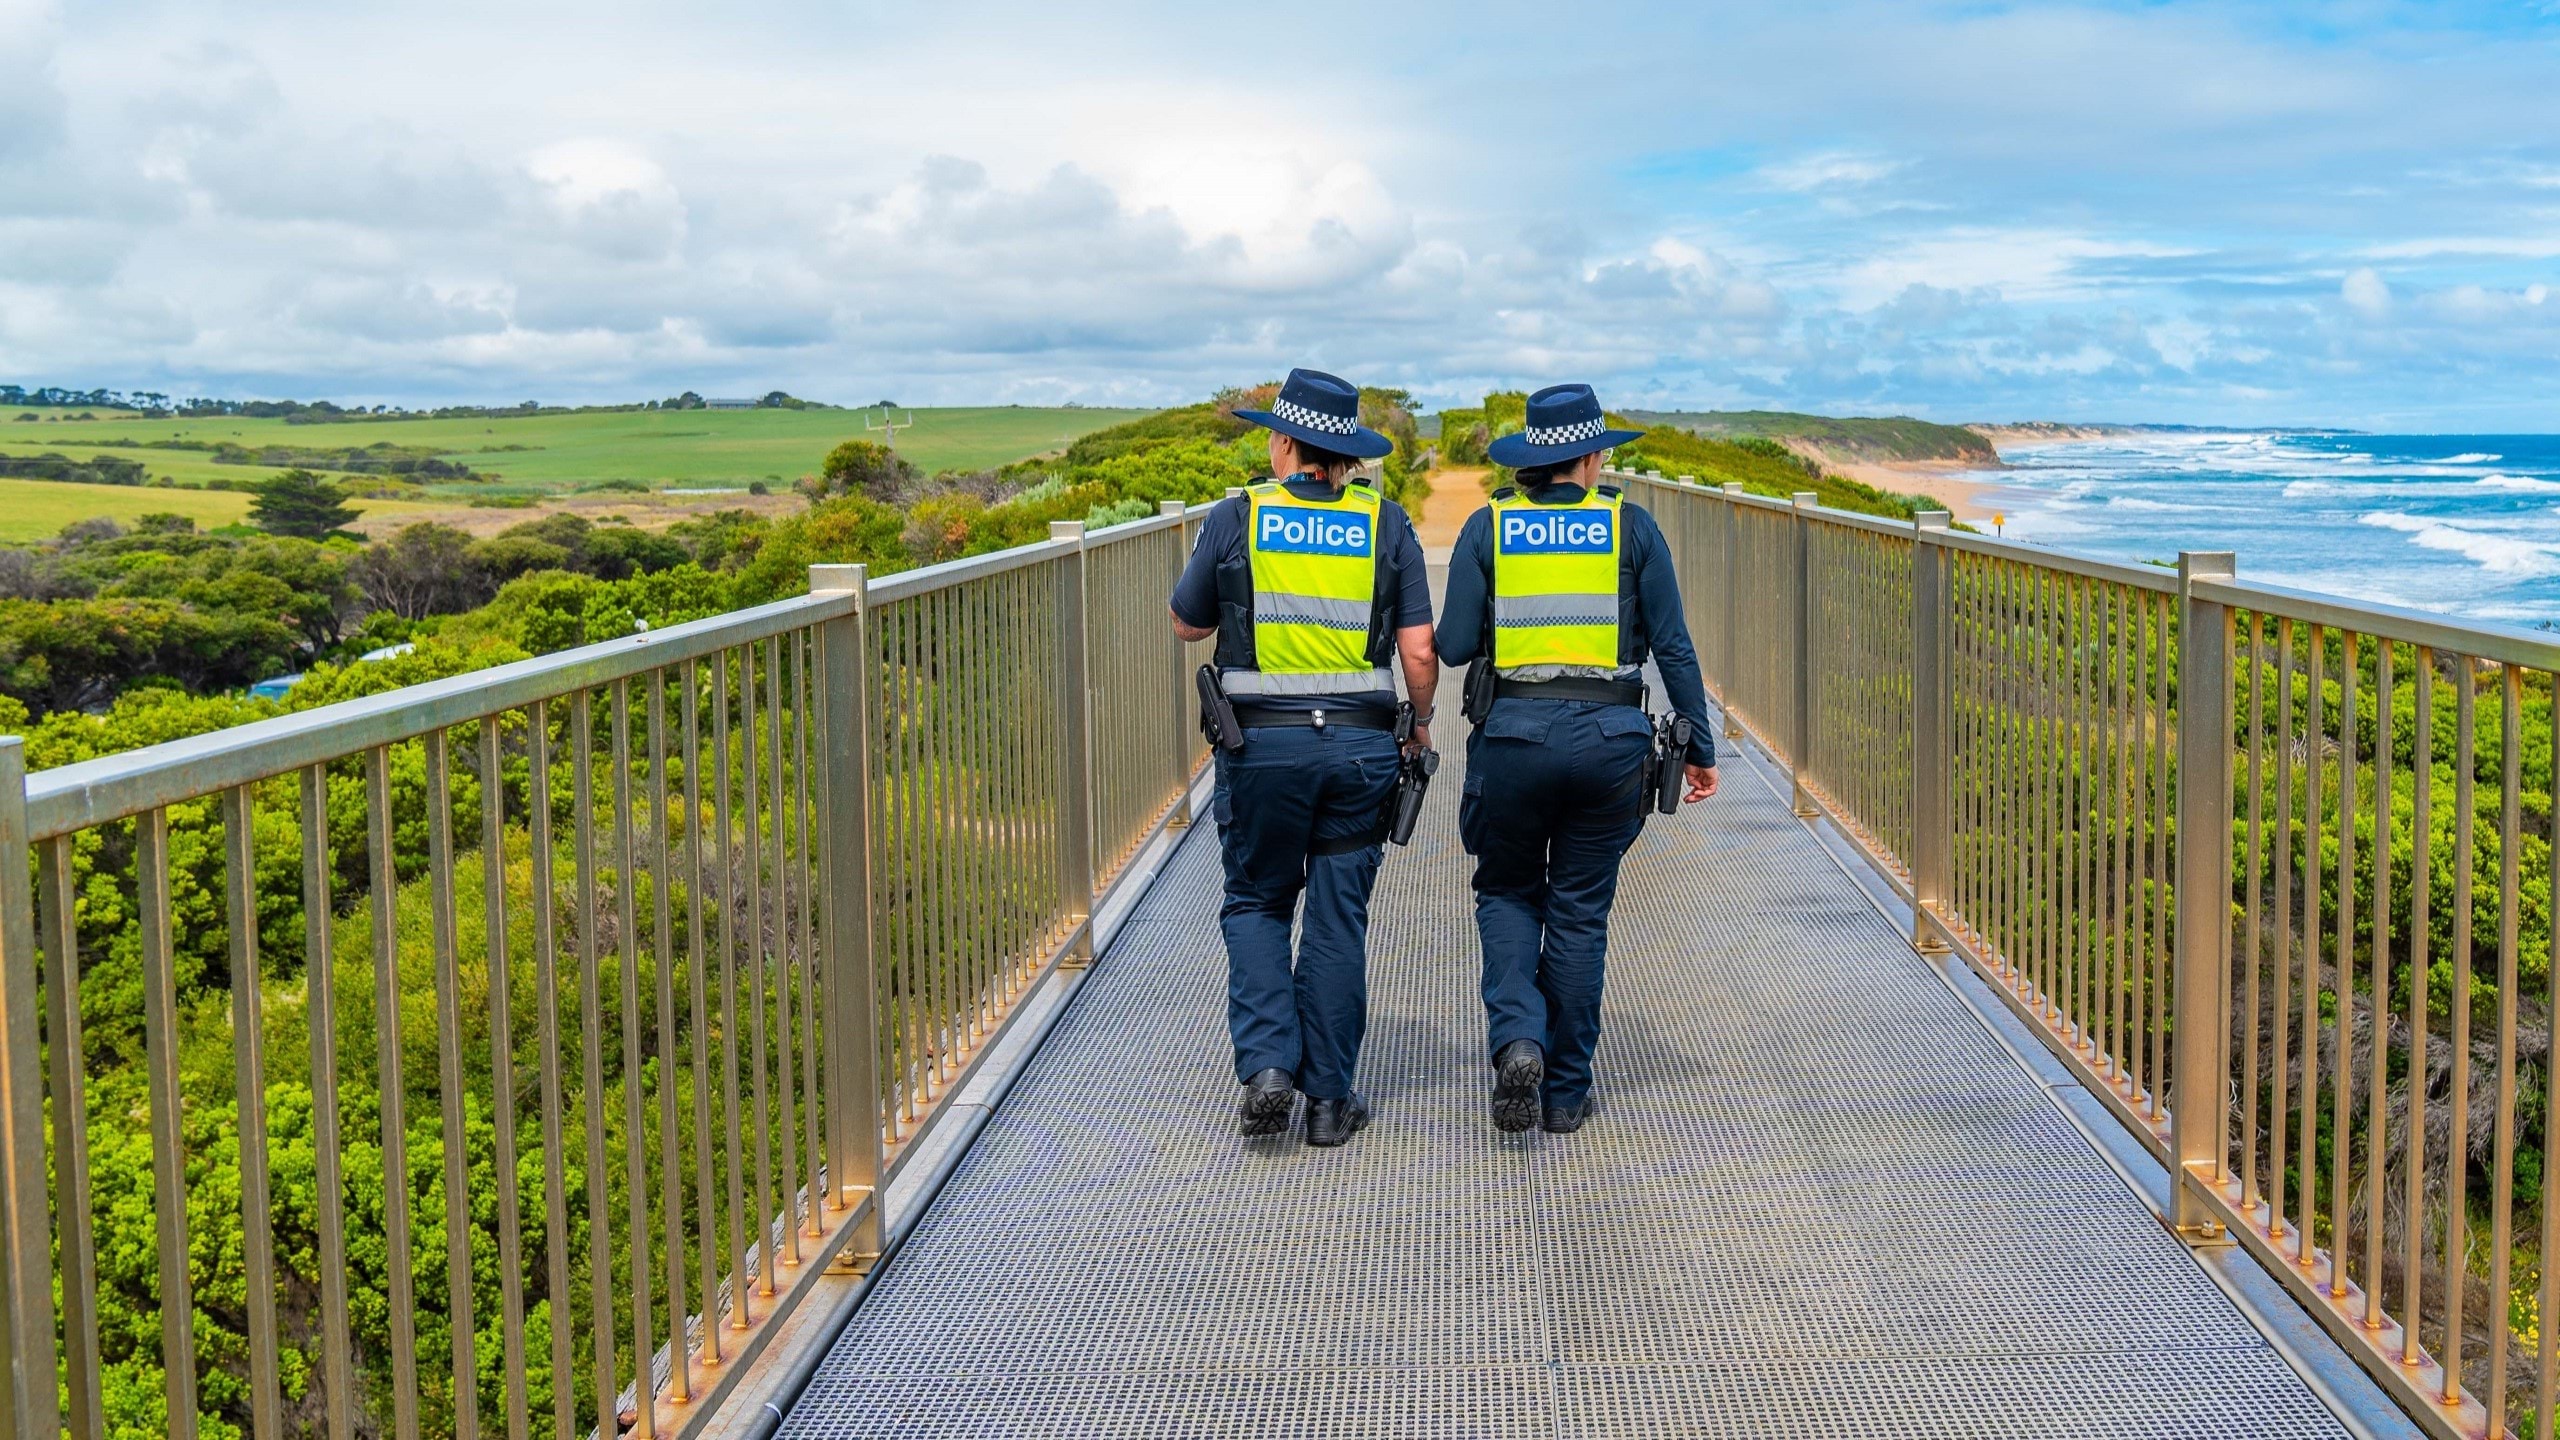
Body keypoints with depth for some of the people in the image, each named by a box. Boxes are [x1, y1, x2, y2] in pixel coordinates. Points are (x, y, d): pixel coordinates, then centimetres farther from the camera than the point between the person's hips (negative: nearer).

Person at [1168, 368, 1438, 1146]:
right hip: (1360, 741, 1)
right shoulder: (1386, 523, 1)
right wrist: (1421, 721, 16)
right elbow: (1419, 651, -1)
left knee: (1256, 903, 14)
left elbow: (1189, 624, 10)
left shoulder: (1237, 519, -3)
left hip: (1261, 741, -1)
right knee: (1338, 916, 8)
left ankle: (1266, 1063, -2)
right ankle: (1330, 1097, 12)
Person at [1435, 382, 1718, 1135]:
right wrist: (1699, 747, 8)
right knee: (1580, 912, 11)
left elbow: (1454, 646, -3)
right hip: (1609, 737, 0)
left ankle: (1517, 1038, -6)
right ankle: (1566, 1092, 17)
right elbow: (1673, 648, 1)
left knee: (1507, 893, 18)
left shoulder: (1487, 527, 2)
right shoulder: (1631, 526, 3)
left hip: (1512, 734, 0)